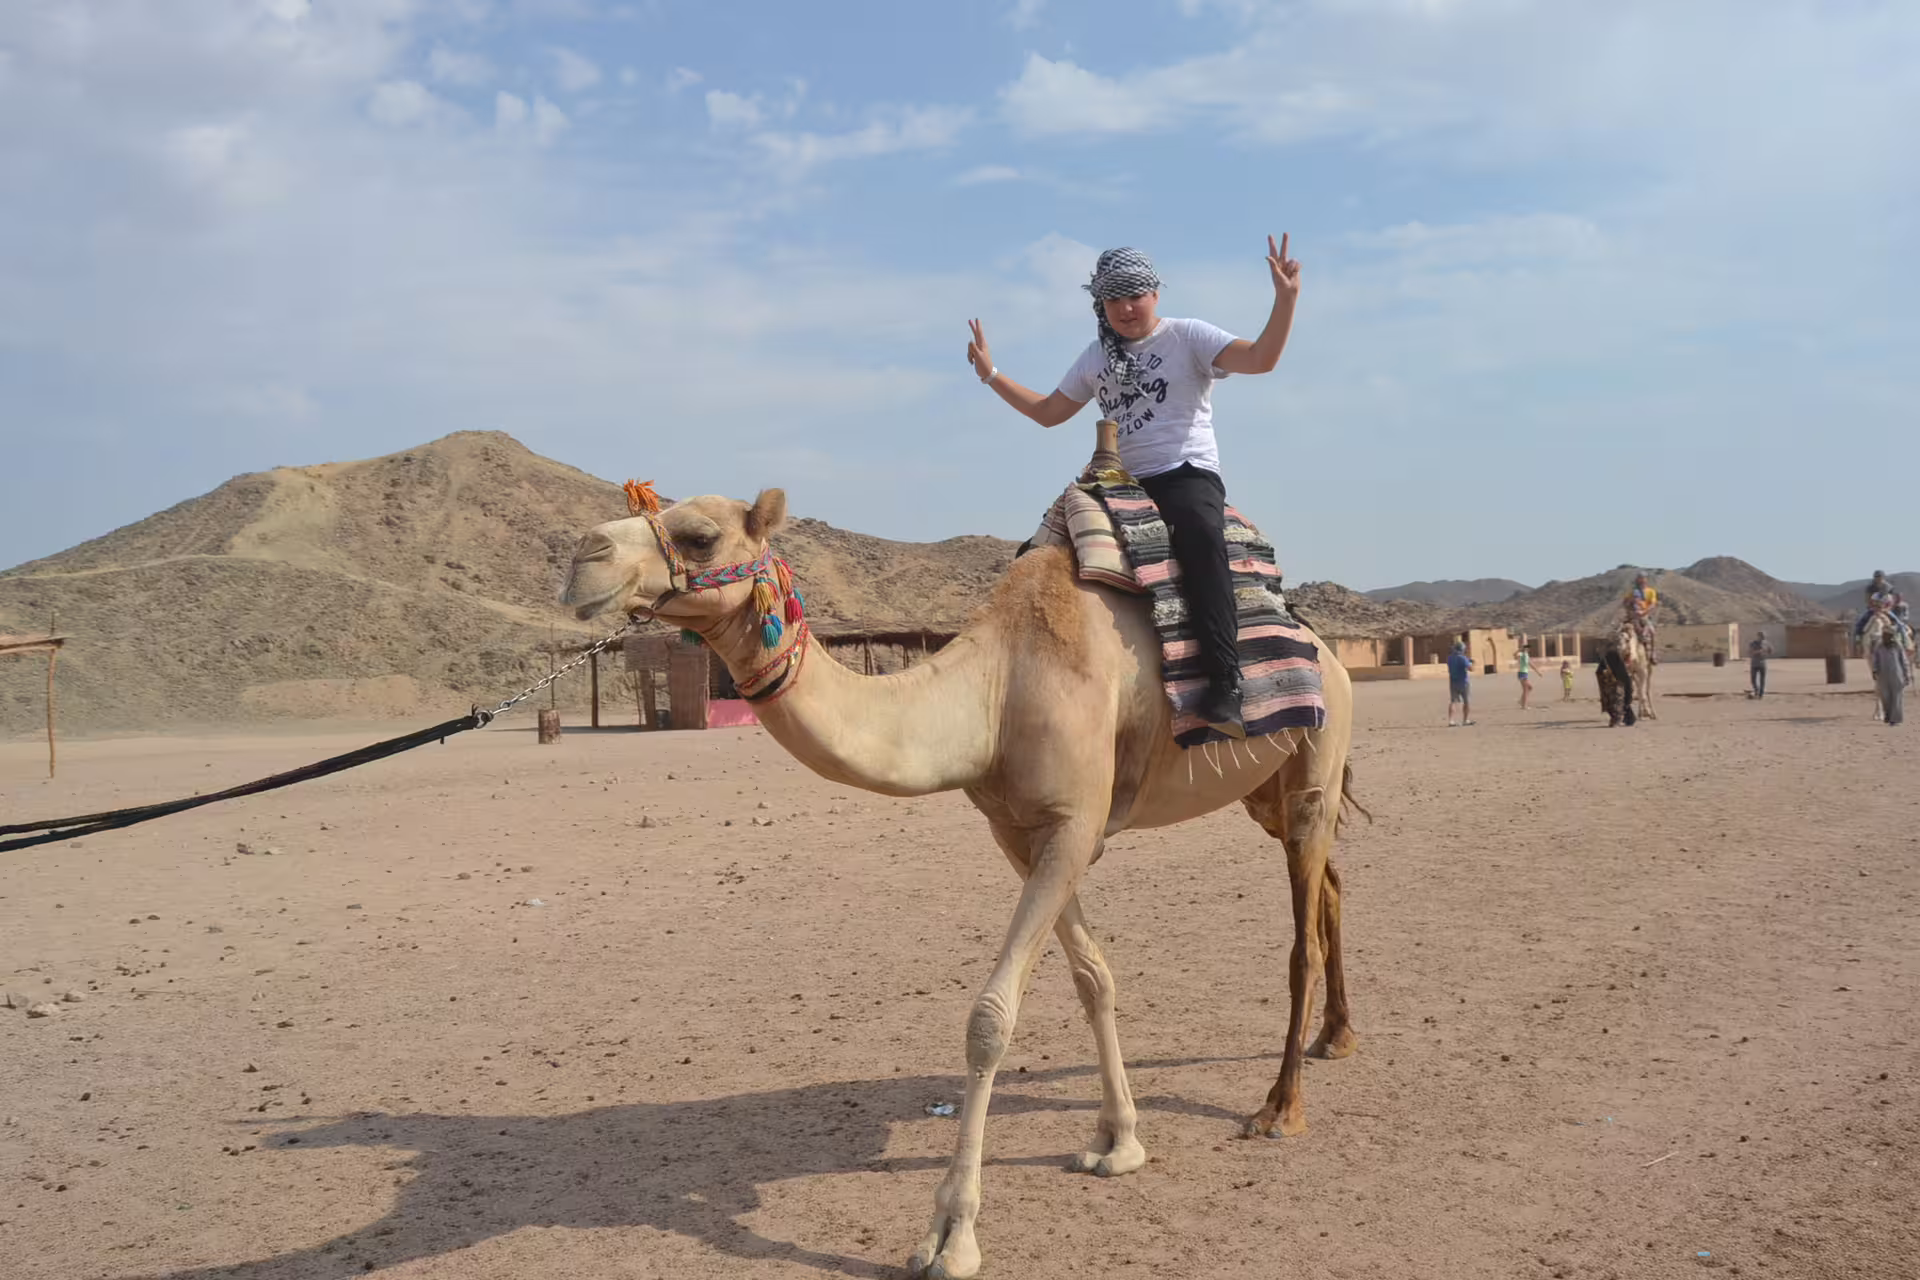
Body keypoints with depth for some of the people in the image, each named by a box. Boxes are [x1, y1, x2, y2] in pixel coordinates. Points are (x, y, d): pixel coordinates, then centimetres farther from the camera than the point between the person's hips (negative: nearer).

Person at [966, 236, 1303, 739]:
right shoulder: (1097, 356, 17)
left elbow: (1261, 358, -13)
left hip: (1187, 473, -6)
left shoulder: (1188, 337, 1)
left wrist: (1286, 297, -25)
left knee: (1200, 534, -39)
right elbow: (1047, 411, 24)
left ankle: (1224, 685, -44)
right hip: (1123, 483, 6)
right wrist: (991, 375, 19)